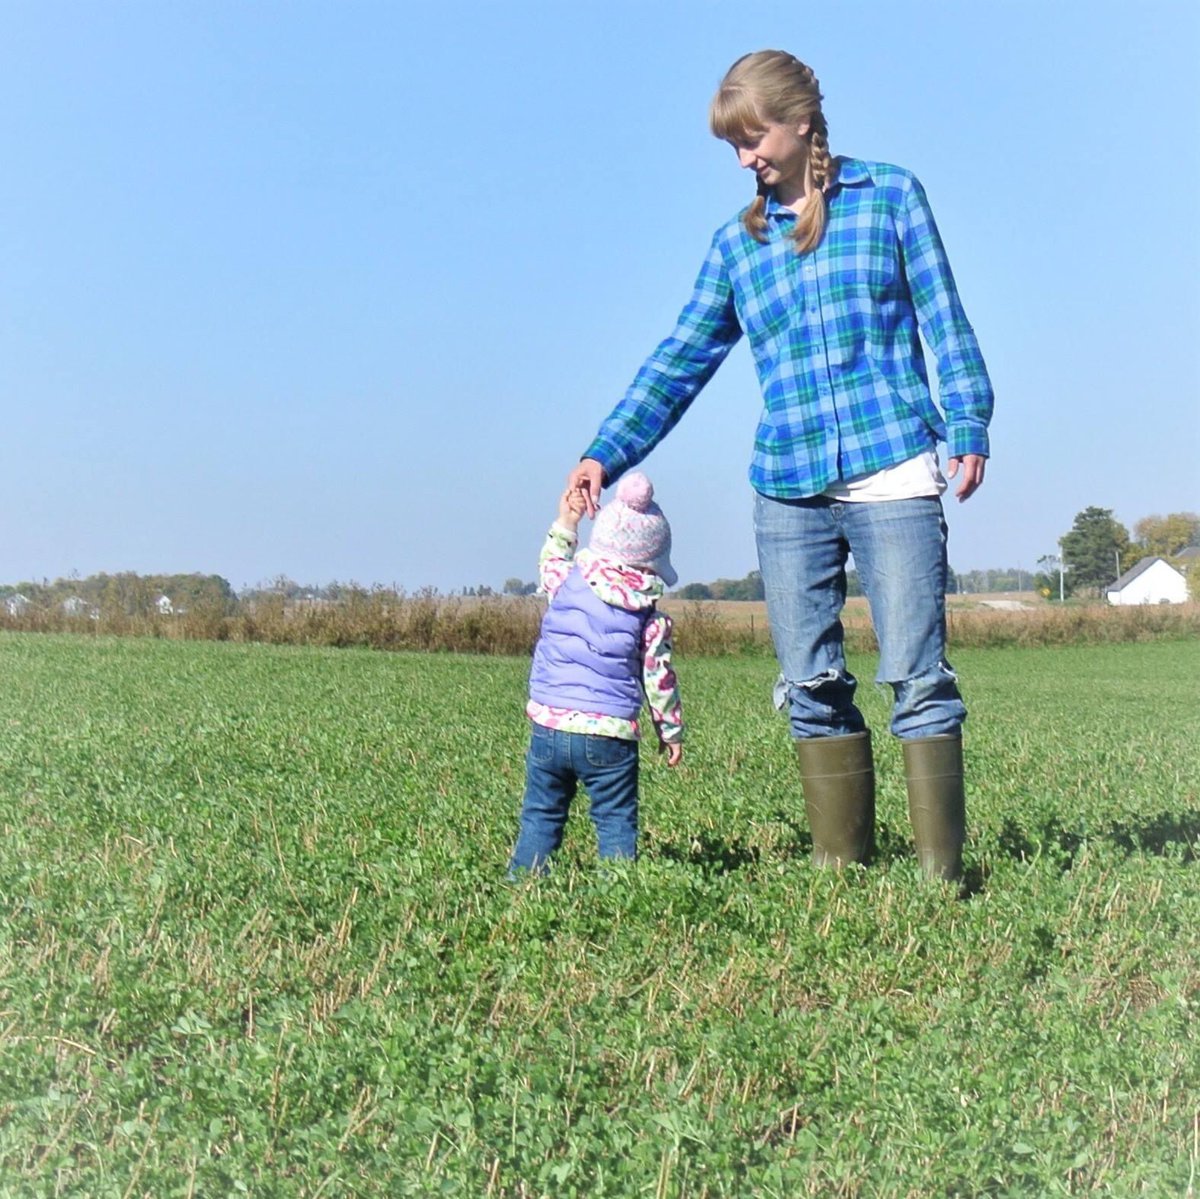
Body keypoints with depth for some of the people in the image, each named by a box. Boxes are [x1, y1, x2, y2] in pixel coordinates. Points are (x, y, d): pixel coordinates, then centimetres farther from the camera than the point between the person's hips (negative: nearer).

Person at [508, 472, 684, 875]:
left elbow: (549, 565, 27)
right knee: (616, 820, 5)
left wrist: (565, 524, 33)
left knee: (541, 813, 15)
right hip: (609, 735, -3)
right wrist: (672, 731, 13)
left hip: (549, 725, 3)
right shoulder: (651, 618, -2)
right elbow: (659, 679, 2)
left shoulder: (567, 583, 3)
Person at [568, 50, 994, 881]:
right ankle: (839, 865, 11)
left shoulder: (890, 196, 9)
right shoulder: (738, 242, 15)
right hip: (786, 491, 4)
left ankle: (941, 872, -2)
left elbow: (943, 317, 7)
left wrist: (968, 425, -3)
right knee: (810, 687, 3)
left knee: (918, 676, -6)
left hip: (892, 472, -3)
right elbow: (680, 362, 15)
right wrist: (606, 455, 7)